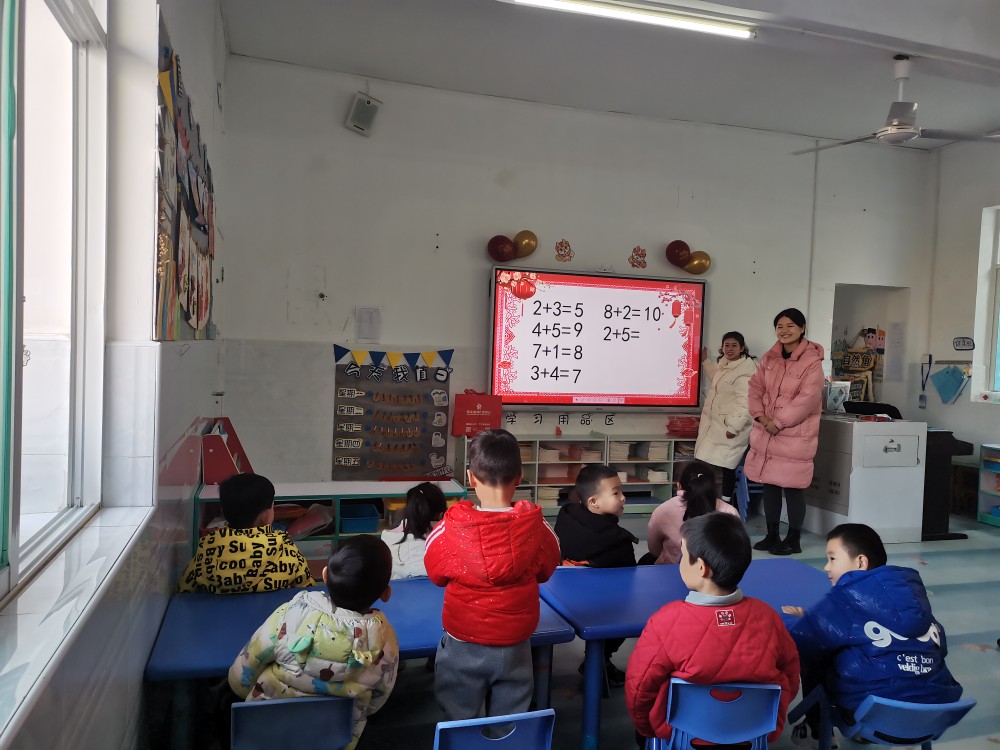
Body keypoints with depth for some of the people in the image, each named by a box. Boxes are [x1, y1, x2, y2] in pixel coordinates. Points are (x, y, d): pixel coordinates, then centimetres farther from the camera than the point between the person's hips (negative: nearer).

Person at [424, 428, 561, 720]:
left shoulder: (450, 529, -21)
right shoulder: (536, 527, -18)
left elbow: (436, 575, -2)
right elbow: (546, 570, 2)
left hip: (464, 647, -1)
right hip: (515, 647, 1)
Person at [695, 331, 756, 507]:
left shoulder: (745, 372, -20)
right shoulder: (725, 363, 12)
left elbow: (745, 403, -24)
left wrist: (734, 427, -25)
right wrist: (705, 361, 35)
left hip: (730, 426, -9)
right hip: (716, 423, 9)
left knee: (726, 466, -5)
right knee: (706, 462, 9)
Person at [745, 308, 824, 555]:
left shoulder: (812, 361, -12)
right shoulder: (769, 357, 8)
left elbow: (807, 399, -18)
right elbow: (755, 387, 9)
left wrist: (778, 423, -17)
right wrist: (760, 416, -7)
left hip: (795, 435, -6)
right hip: (765, 432, 6)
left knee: (792, 487, 0)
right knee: (769, 483, 12)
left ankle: (793, 540, 15)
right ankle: (772, 535, 25)